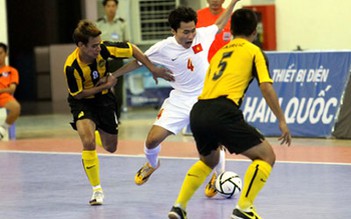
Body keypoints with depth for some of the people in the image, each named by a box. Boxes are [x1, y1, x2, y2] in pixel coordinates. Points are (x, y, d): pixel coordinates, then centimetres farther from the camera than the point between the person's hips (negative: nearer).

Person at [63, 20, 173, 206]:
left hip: (103, 98, 4)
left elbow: (132, 49, -13)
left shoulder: (103, 49, -27)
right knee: (88, 142, -27)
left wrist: (153, 69, -15)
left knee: (111, 147, 13)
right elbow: (78, 94, -18)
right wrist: (104, 86, -22)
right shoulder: (71, 67, -32)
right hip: (82, 102, -4)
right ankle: (97, 190, -10)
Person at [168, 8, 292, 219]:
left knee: (209, 160, 33)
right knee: (267, 155, 4)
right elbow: (266, 87, -1)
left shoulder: (219, 53, 29)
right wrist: (282, 120, 2)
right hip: (222, 112, -7)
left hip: (198, 112, 7)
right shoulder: (254, 51, 12)